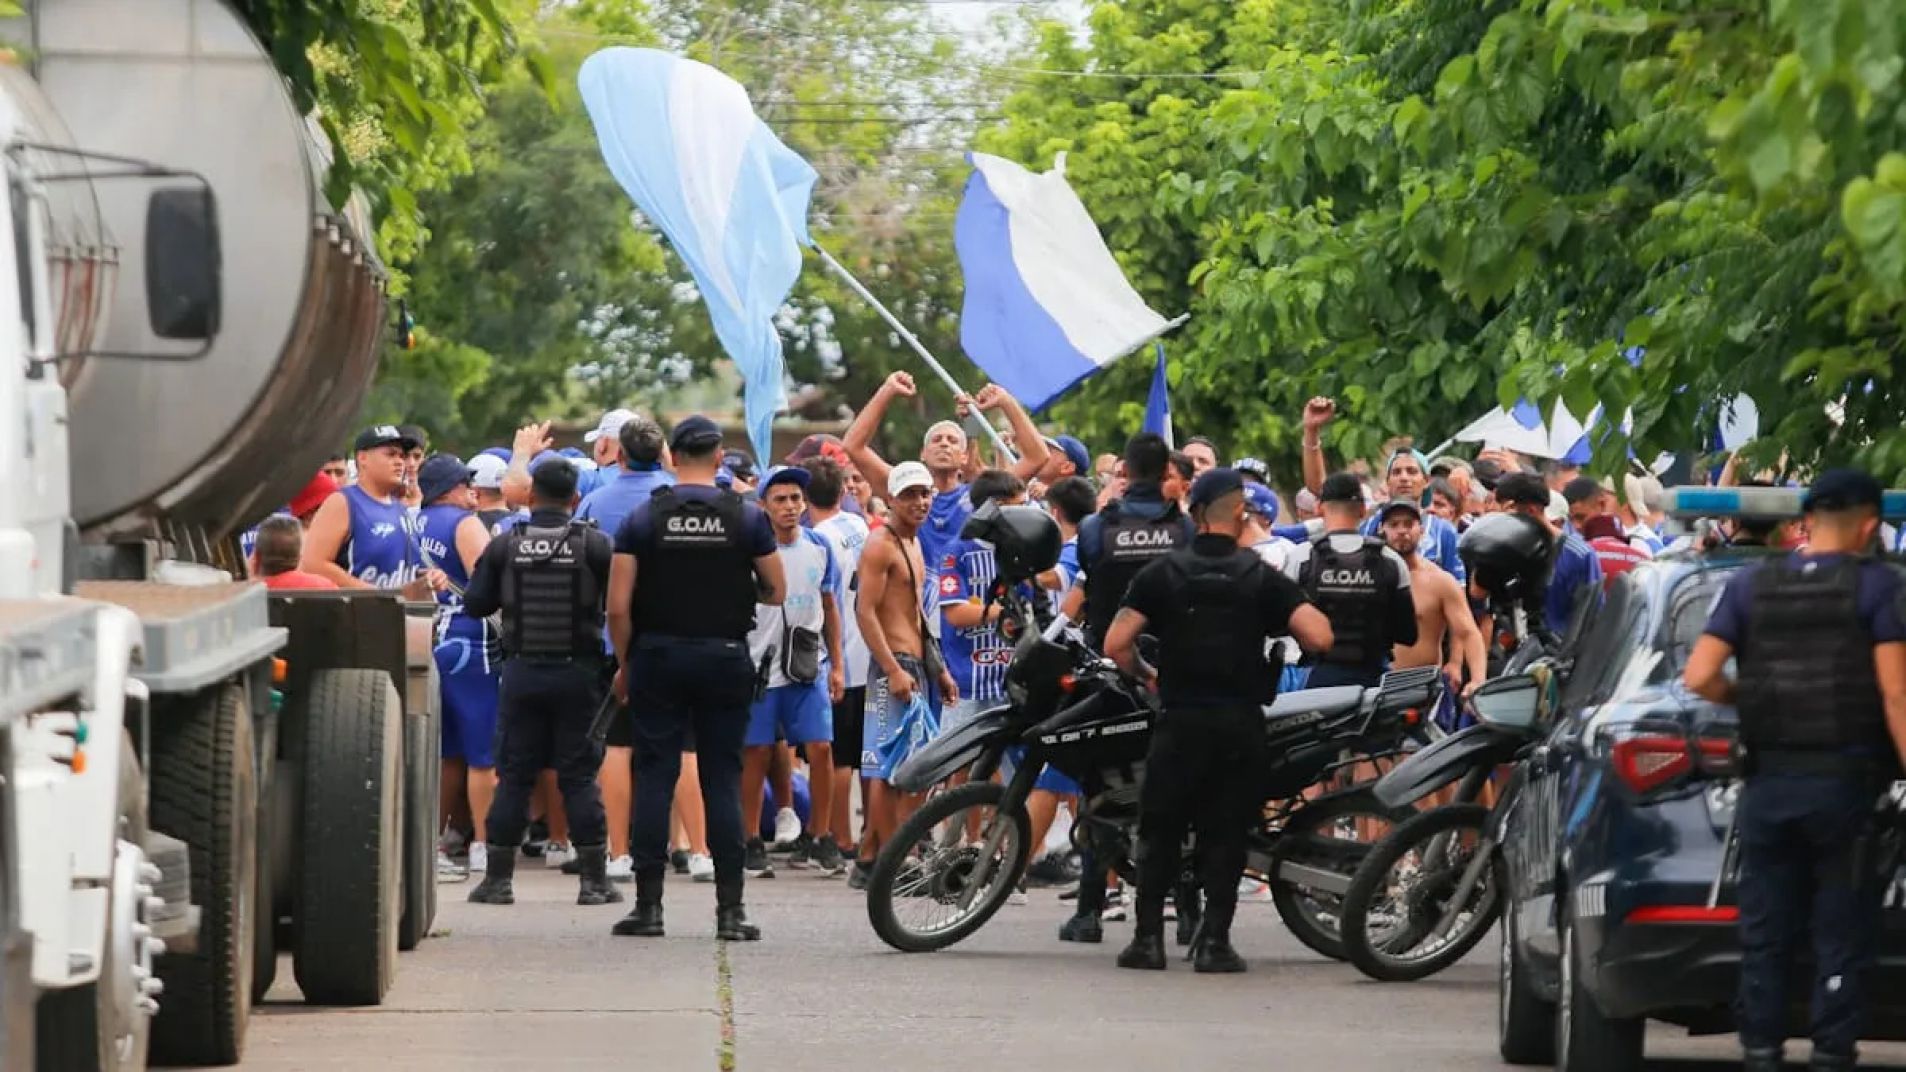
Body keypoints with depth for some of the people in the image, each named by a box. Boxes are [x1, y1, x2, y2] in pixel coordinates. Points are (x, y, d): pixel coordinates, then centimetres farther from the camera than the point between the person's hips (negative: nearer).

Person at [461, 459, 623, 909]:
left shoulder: (504, 547, -3)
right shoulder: (595, 546, -6)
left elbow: (474, 605, 0)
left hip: (522, 672, 1)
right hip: (579, 673, -1)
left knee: (514, 775, 6)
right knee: (580, 777, 4)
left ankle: (498, 877, 7)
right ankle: (594, 879, 4)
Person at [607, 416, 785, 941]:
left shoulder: (644, 519, -3)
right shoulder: (747, 518, -2)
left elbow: (618, 607, -6)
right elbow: (777, 592, 3)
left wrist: (625, 664, 7)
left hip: (658, 658, 0)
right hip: (725, 657, 0)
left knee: (654, 778, 3)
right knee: (723, 780, 3)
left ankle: (648, 905, 1)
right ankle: (730, 908, 0)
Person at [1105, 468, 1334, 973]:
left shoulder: (1162, 573, 1)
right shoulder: (1261, 577, -1)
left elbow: (1116, 644, -8)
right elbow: (1319, 637, -11)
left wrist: (1146, 676, 11)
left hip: (1180, 718, 0)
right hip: (1241, 719, 0)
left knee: (1159, 831, 8)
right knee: (1226, 833, 5)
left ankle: (1148, 936, 3)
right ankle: (1214, 940, 0)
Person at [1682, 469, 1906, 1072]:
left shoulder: (1750, 587, 6)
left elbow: (1699, 677, -2)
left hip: (1769, 785, 3)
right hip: (1846, 784, -3)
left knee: (1766, 938, 9)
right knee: (1841, 939, 3)